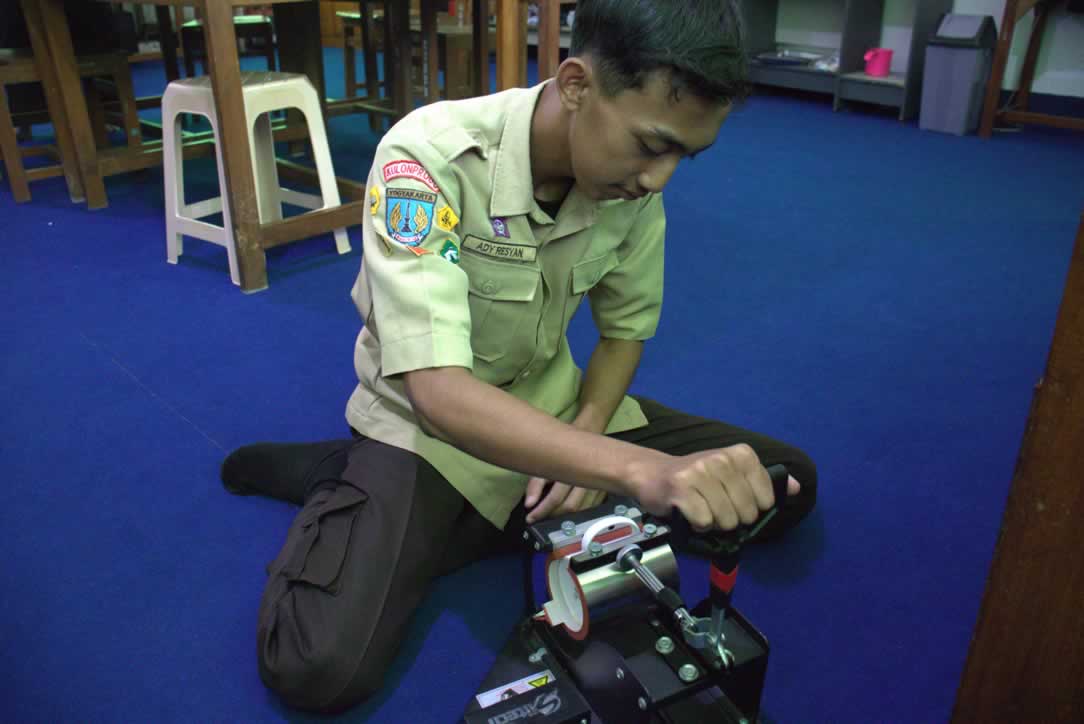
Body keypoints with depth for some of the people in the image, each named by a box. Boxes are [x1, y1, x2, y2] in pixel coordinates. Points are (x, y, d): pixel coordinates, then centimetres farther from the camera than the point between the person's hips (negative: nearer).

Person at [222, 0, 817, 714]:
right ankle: (340, 482, 5)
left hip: (551, 404, 6)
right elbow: (438, 391, -39)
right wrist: (640, 468, -51)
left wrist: (585, 438, -15)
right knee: (321, 670, -26)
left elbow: (626, 327, 3)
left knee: (786, 487, -2)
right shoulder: (430, 157, -29)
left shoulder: (633, 176, -12)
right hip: (427, 420, -5)